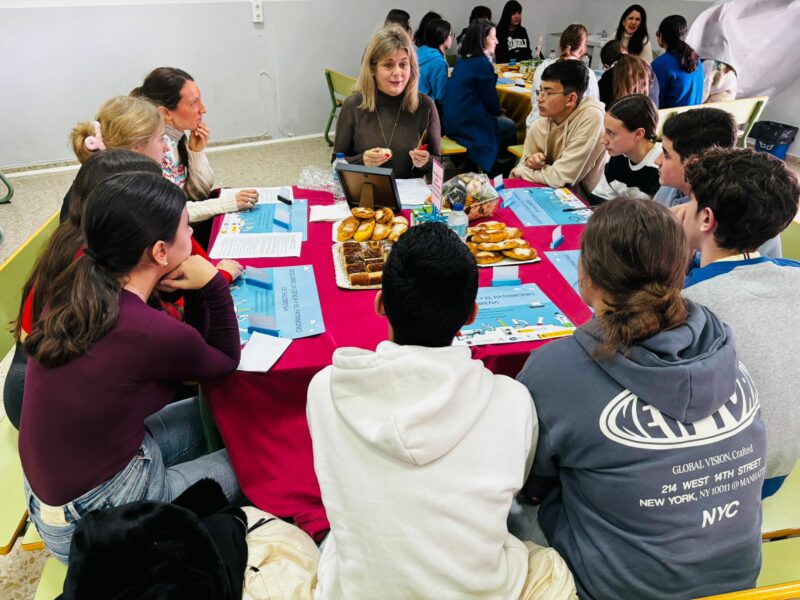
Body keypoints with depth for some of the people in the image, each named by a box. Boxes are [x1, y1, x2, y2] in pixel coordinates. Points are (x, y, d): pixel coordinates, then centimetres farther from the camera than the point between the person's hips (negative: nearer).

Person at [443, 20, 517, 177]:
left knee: (505, 122, 22)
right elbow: (491, 100, -10)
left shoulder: (463, 59, 11)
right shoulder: (482, 63, -16)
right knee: (510, 127, 11)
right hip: (467, 125, -9)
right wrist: (499, 111, 10)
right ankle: (501, 177, 24)